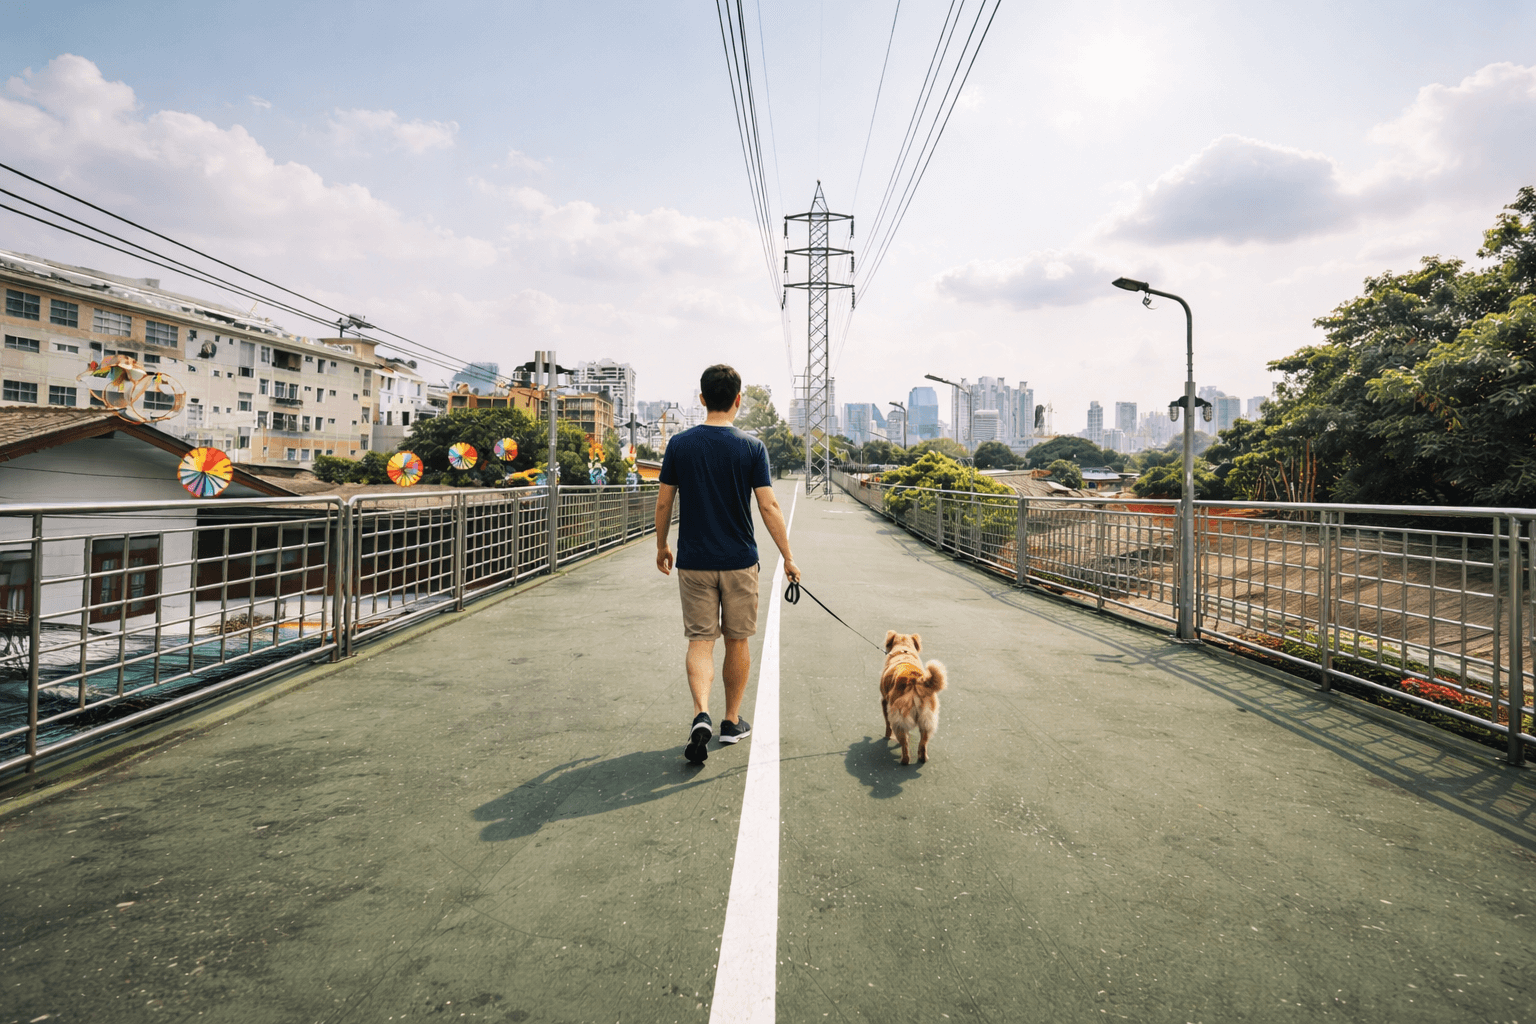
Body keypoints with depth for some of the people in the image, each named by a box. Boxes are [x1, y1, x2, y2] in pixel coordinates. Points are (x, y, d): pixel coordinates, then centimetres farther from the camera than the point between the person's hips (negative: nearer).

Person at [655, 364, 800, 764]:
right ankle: (732, 722, 24)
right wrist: (788, 557, -2)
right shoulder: (752, 447, -6)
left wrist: (661, 546, 16)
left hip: (694, 562, 1)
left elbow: (663, 503, 2)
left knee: (700, 640, 6)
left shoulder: (680, 444, -1)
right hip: (739, 562, 0)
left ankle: (701, 714, -15)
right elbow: (769, 506, -9)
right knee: (736, 641, 13)